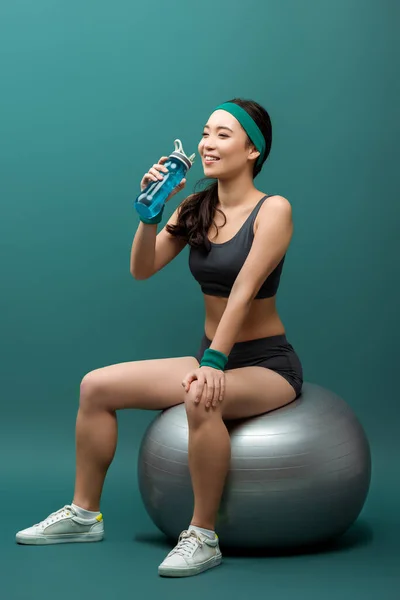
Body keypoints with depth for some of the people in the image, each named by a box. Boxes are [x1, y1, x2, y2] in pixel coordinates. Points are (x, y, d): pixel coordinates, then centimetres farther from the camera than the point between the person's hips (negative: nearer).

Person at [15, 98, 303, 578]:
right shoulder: (195, 209, 7)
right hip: (211, 356, 7)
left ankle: (203, 536, -24)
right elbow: (142, 269, 1)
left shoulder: (273, 210, -11)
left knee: (201, 400, -39)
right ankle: (84, 513, 10)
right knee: (97, 385, -3)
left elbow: (244, 291, -23)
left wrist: (214, 363, -30)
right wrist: (151, 210, -13)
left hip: (267, 364, -7)